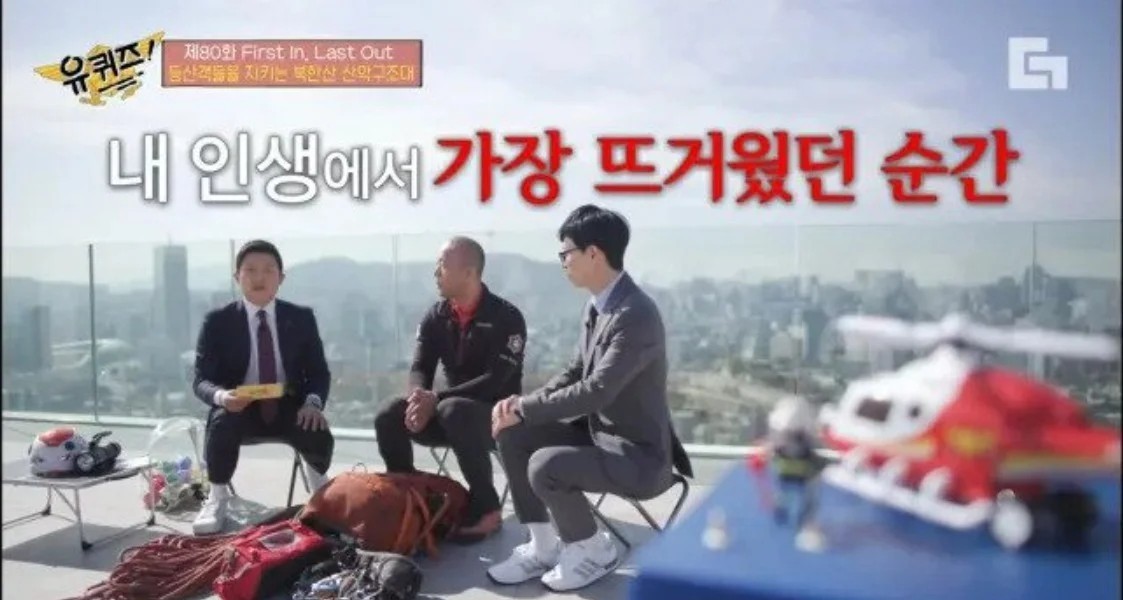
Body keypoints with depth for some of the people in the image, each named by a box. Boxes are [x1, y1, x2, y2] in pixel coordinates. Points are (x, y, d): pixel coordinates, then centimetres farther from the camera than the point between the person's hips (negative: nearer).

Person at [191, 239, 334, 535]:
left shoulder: (301, 318, 3)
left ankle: (320, 488, 11)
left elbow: (319, 372, 3)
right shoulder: (217, 321, -2)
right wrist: (222, 396, -31)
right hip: (238, 407, -1)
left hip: (288, 407, 1)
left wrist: (313, 402, -20)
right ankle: (217, 498, -6)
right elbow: (202, 380, -6)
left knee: (319, 435, -27)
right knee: (222, 425, -35)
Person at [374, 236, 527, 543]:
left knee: (454, 411, -37)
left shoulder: (506, 317, -13)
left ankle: (486, 508, -22)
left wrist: (436, 399, -29)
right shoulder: (436, 317, 5)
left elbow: (495, 381, -22)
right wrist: (421, 399, -25)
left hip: (496, 414, -5)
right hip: (451, 408, 6)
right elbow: (420, 368, -1)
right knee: (389, 417, -17)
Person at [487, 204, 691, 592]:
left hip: (637, 454, -9)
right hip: (598, 429, 9)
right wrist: (522, 404, -6)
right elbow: (575, 373, 10)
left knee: (545, 466, -28)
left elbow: (595, 391, -30)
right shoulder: (598, 305, 4)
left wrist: (524, 409, -20)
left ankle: (593, 549, 1)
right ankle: (543, 546, 11)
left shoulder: (636, 315, -26)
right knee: (511, 435, 0)